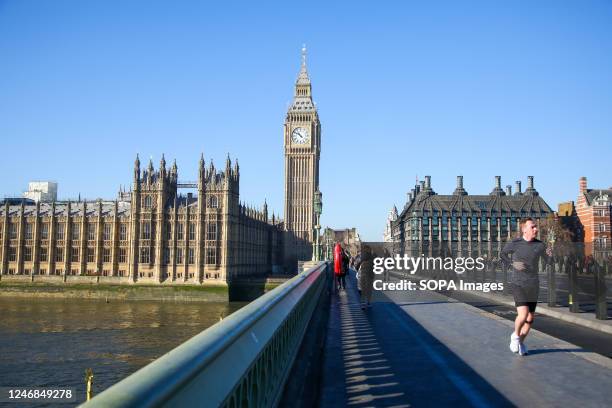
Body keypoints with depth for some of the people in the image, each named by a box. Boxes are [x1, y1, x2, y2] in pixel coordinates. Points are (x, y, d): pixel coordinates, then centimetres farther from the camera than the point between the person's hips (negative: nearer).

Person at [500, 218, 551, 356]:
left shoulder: (539, 245, -2)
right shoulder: (514, 243, -7)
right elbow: (502, 254, 10)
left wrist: (549, 255, -16)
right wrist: (513, 264, -7)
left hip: (533, 286, 4)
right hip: (519, 284, -3)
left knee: (530, 317, 10)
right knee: (523, 314, -20)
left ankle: (521, 342, 32)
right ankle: (515, 335, 10)